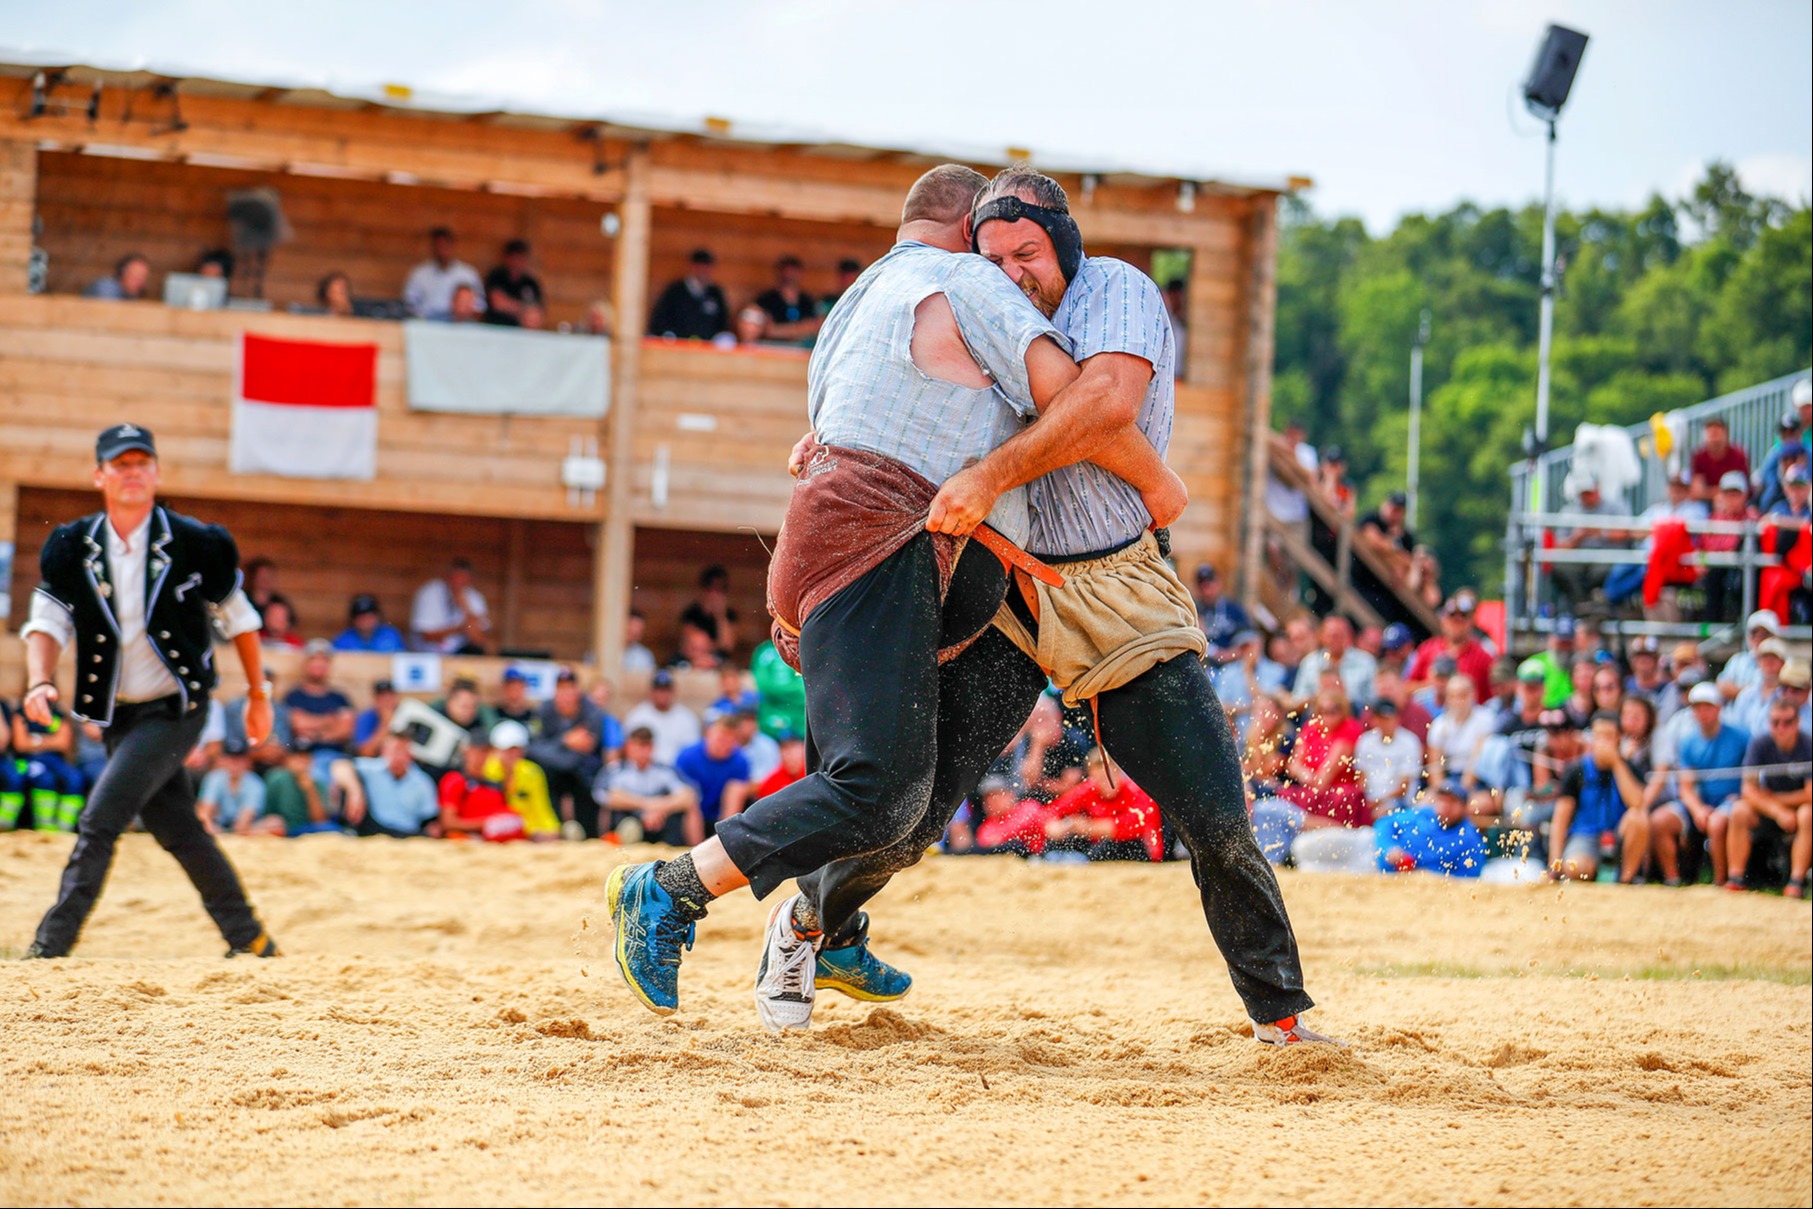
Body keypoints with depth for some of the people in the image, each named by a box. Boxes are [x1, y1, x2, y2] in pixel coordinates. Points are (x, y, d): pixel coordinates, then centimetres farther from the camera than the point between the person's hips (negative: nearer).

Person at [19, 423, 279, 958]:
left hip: (177, 709, -5)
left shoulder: (195, 544, -10)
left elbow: (238, 618, 2)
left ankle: (48, 949, -15)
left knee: (99, 821, -15)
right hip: (119, 714, 5)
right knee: (176, 829, 12)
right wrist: (40, 682, -27)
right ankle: (248, 939, 25)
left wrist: (259, 695, 8)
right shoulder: (72, 548, -2)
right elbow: (47, 622, -7)